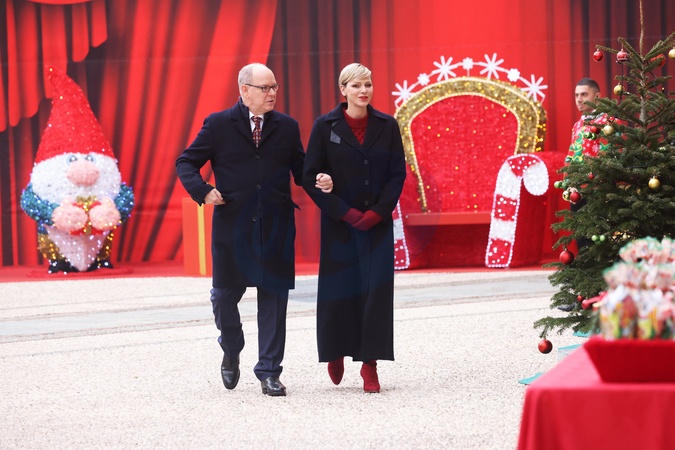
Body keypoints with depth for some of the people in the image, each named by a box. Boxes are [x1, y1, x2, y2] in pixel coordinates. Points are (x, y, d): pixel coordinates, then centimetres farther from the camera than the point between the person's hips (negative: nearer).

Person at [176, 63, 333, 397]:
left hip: (275, 228, 1)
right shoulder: (218, 125, 1)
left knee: (273, 298, 1)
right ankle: (231, 350, 34)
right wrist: (203, 191, -11)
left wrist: (319, 181, -9)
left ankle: (269, 372, 7)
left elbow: (300, 168, 12)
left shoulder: (287, 127, 9)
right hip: (231, 227, -1)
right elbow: (186, 162, 5)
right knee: (225, 294, 6)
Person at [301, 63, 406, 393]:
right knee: (338, 291, 3)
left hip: (377, 223, 1)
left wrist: (377, 212, -9)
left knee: (375, 290, -4)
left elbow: (397, 174, 4)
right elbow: (311, 176, -2)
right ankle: (335, 353, 27)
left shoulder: (387, 126, 4)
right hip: (339, 224, -1)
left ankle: (370, 365, 2)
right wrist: (345, 212, -10)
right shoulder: (325, 127, -1)